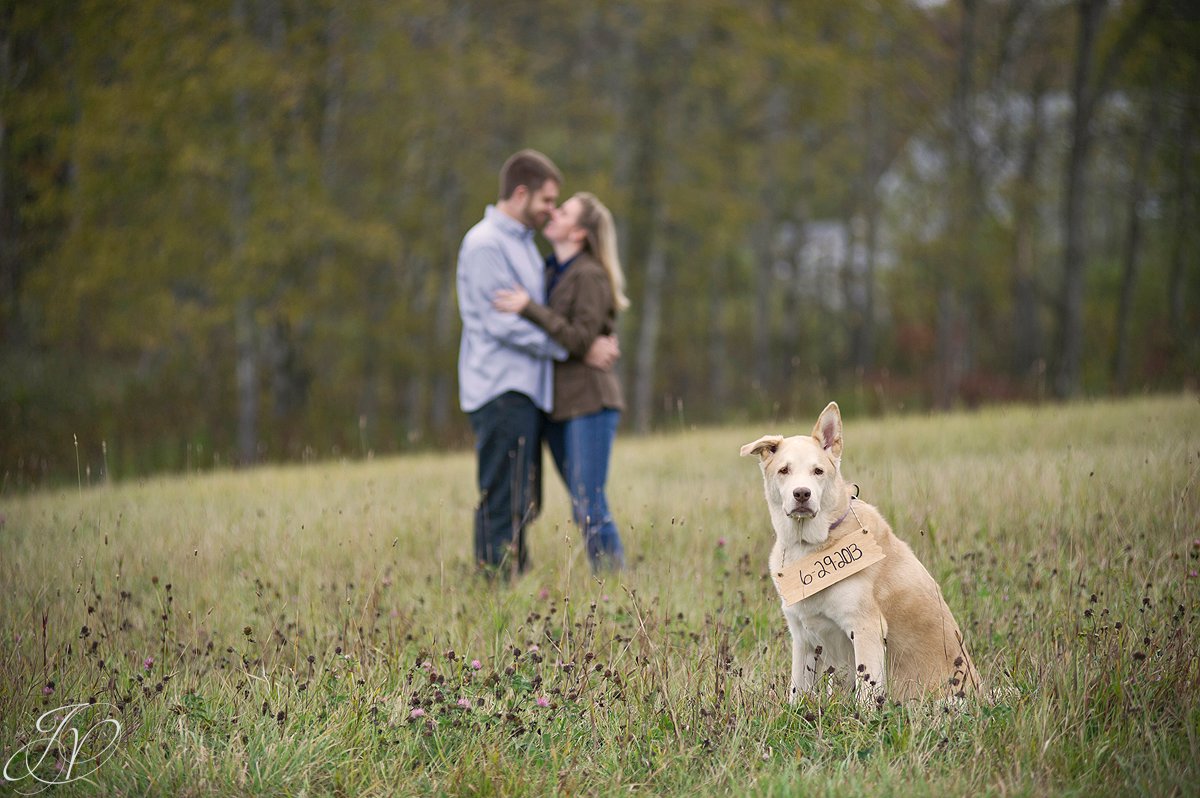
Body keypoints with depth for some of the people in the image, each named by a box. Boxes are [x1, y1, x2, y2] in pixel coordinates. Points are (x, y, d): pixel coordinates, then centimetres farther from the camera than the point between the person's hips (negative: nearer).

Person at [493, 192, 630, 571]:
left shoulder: (590, 276, -10)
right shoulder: (552, 272, 14)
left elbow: (581, 340, -18)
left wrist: (529, 309, -21)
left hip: (589, 402, -8)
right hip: (559, 407, 8)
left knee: (591, 507, -12)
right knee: (581, 509, 9)